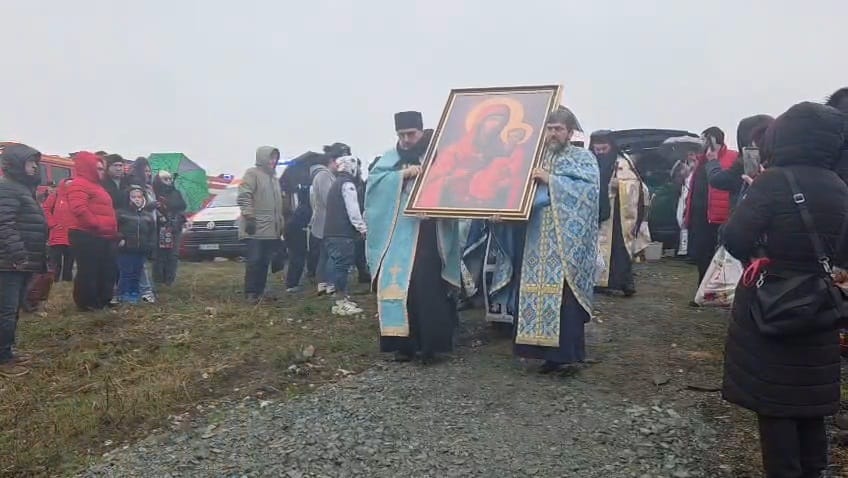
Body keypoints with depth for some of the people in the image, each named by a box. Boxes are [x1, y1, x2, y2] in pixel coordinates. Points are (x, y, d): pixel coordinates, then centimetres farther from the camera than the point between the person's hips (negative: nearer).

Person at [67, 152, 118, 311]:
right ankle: (86, 303, 4)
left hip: (103, 236, 11)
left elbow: (106, 211, 30)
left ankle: (103, 300, 22)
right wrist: (97, 225, -23)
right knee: (88, 271, -4)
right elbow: (79, 209, -24)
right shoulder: (79, 184, -9)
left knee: (107, 270, 13)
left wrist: (112, 230, 22)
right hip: (86, 236, -11)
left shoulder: (96, 186, 24)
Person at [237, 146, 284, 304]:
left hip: (271, 229, 8)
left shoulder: (273, 177, 21)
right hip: (256, 228, -8)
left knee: (265, 262, 10)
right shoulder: (252, 173, -5)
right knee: (254, 261, -7)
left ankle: (260, 291, 17)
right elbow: (244, 196, -15)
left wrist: (280, 224, 22)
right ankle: (250, 293, -1)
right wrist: (249, 217, -21)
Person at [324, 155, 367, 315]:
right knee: (342, 265, -7)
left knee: (338, 265, 13)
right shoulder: (347, 183, -8)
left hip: (332, 231, 10)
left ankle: (342, 299, 19)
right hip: (342, 233, -10)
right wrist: (362, 228, -11)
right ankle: (341, 303, -5)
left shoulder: (335, 184, 22)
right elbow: (353, 209, -16)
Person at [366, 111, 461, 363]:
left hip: (428, 235, -3)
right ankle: (404, 342, 9)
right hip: (397, 234, 3)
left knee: (426, 288, -6)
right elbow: (373, 181, 0)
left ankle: (430, 344, 2)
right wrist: (402, 174, -14)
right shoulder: (391, 158, 13)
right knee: (396, 285, 0)